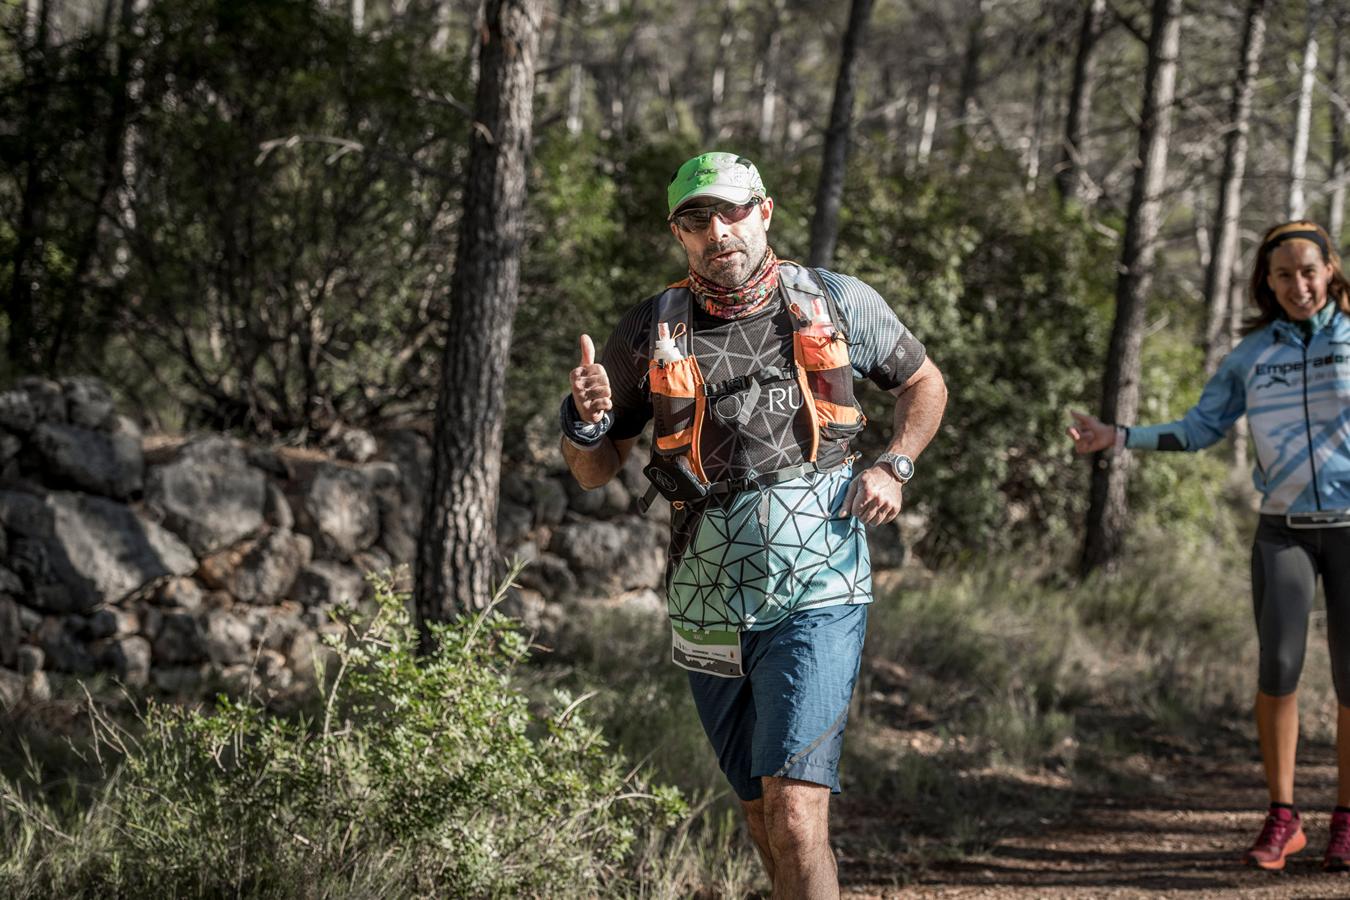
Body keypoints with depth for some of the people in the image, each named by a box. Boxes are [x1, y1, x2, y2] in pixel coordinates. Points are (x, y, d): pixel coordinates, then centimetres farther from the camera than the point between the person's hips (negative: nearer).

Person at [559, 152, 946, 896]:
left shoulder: (840, 305, 1)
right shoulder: (649, 333, 2)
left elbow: (923, 383, 19)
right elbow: (595, 471, 9)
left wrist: (894, 466, 1)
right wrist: (586, 422, -14)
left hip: (815, 593, -3)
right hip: (708, 606, 3)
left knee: (796, 814, -18)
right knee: (763, 816, 17)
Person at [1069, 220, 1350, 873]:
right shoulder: (1252, 354, 6)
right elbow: (1197, 431, 9)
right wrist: (1117, 438, 1)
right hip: (1283, 529, 2)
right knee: (1278, 667, -10)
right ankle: (1281, 818, 1)